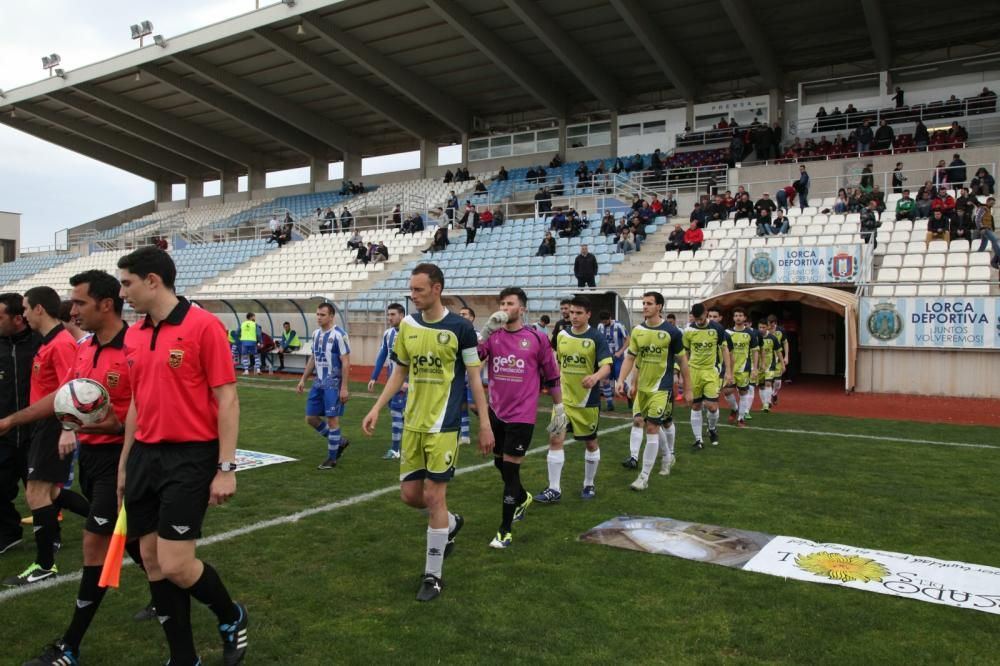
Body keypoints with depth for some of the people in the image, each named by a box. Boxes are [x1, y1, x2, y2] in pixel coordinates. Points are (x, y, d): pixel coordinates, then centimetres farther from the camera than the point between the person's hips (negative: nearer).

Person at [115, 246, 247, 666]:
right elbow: (137, 403, 18)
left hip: (190, 457, -7)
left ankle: (232, 617, 21)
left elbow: (227, 400, -13)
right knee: (152, 561, 9)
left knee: (175, 564, -9)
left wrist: (226, 467, -15)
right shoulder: (133, 336, 10)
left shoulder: (204, 326, -12)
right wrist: (125, 462, 18)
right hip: (145, 455, 7)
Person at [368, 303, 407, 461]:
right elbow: (381, 357, 13)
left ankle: (395, 450, 0)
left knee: (396, 412, -7)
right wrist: (373, 378, 9)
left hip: (403, 379, -7)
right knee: (395, 411, 12)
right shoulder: (388, 334, 9)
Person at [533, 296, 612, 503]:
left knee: (590, 442, 11)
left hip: (588, 401, -3)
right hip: (564, 398, 3)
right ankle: (554, 489, 1)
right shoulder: (562, 335, 2)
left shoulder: (596, 338, -12)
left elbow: (606, 366, -22)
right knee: (555, 439, -6)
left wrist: (595, 376, -43)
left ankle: (589, 485, 31)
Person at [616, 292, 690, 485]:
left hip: (662, 387, -5)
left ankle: (645, 477, -3)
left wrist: (688, 389, 1)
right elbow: (630, 358, 6)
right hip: (642, 387, 6)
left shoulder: (671, 331, -11)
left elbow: (682, 361, -2)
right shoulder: (637, 330, 2)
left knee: (652, 428, -10)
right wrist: (621, 380, -8)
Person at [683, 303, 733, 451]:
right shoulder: (688, 331, -5)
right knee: (695, 406, 5)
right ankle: (698, 440, 15)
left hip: (711, 371, -1)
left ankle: (712, 429, 23)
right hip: (693, 371, 1)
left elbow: (725, 349, 2)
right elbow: (685, 354, 6)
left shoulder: (717, 328, -8)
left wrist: (728, 371, -4)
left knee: (712, 406, -8)